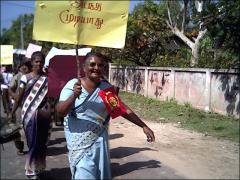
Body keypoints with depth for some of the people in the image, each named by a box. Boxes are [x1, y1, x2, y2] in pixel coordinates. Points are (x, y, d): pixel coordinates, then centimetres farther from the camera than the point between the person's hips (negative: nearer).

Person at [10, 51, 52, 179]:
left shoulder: (47, 78, 5)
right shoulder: (25, 78, -2)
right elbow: (19, 97, 0)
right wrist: (11, 113, -2)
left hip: (43, 114, 3)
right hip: (30, 114, -3)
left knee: (42, 142, 11)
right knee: (33, 143, 0)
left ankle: (38, 167, 30)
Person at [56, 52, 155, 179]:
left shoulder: (107, 88, -1)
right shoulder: (72, 85, -10)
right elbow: (60, 112, -15)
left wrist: (144, 126, 1)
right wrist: (74, 96, -32)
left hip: (98, 139, 3)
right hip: (78, 140, -3)